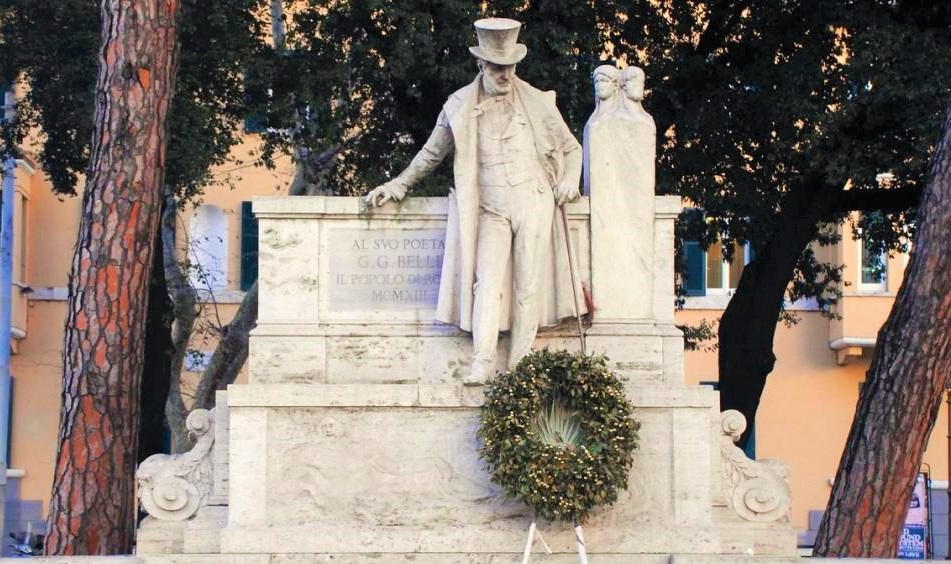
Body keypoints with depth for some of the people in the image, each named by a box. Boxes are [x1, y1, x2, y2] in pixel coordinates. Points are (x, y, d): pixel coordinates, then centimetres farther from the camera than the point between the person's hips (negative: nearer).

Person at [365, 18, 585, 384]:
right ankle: (483, 363, -22)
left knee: (529, 286, -4)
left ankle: (519, 368, -3)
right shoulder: (459, 106, 6)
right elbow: (431, 154, 19)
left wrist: (569, 180, -2)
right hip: (490, 211, 0)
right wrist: (397, 186, 16)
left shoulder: (538, 103, 5)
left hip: (534, 205, 0)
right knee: (487, 282, -15)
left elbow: (571, 148, 16)